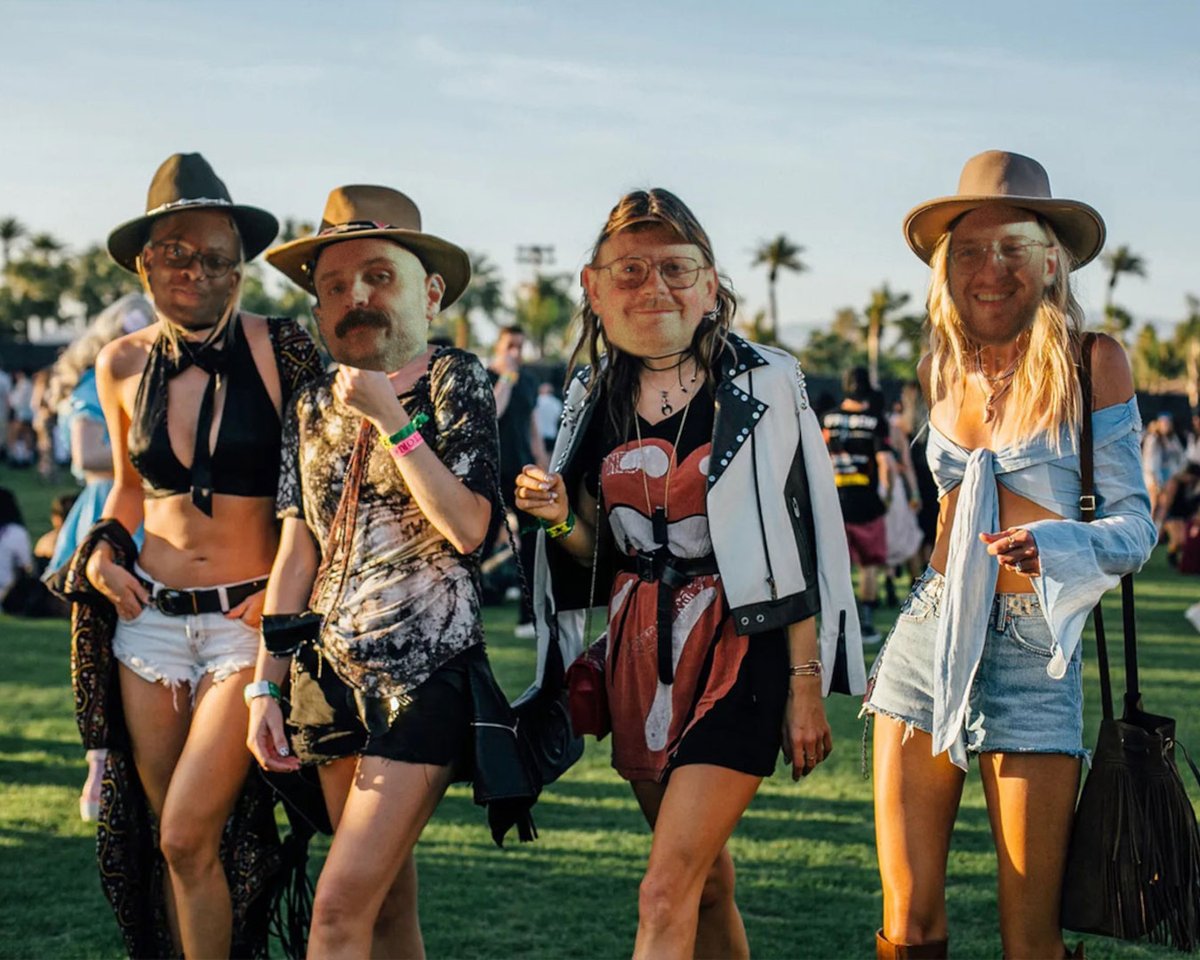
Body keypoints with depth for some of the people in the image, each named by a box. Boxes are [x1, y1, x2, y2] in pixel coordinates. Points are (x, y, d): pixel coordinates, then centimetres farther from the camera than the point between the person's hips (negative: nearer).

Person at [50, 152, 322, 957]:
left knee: (189, 834, -13)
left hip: (249, 619, -4)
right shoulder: (124, 364, 5)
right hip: (150, 616, 4)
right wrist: (102, 550, 4)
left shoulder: (281, 351, -9)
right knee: (170, 839, 9)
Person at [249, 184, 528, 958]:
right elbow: (297, 555, 11)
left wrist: (390, 418, -15)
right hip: (335, 674, 5)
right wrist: (267, 688, 6)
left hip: (425, 673, -5)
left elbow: (469, 527, -15)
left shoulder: (455, 382, -3)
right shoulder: (314, 407, 11)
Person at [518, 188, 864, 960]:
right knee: (707, 879, 16)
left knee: (665, 896, -13)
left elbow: (799, 545, -8)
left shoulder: (763, 388, -8)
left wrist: (805, 685, -11)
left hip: (738, 646, -5)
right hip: (642, 650, 6)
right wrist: (561, 521, -8)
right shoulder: (597, 396, 7)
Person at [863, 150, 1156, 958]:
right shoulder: (940, 368, 9)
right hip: (928, 641, 4)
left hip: (1033, 656, -4)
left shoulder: (1093, 363, -5)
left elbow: (1136, 526, -6)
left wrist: (1048, 543, -24)